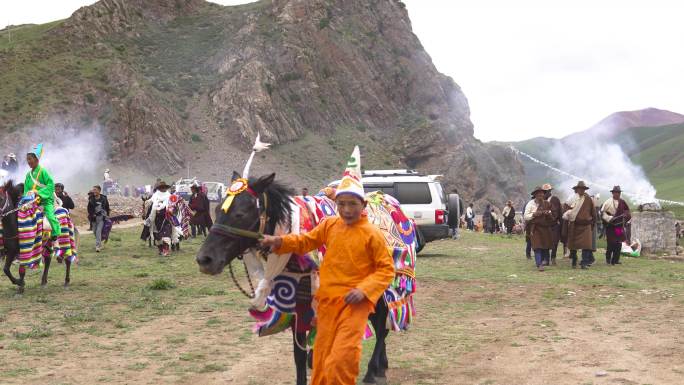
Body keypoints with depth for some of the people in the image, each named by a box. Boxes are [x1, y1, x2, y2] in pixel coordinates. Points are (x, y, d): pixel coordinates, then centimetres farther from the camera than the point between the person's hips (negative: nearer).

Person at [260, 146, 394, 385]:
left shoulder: (371, 233, -7)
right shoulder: (329, 225, 6)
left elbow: (386, 269, -6)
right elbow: (305, 241, 16)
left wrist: (364, 289, -19)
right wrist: (279, 242, 0)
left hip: (354, 303, -5)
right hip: (327, 300, 5)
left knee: (340, 361, -14)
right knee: (321, 358, 12)